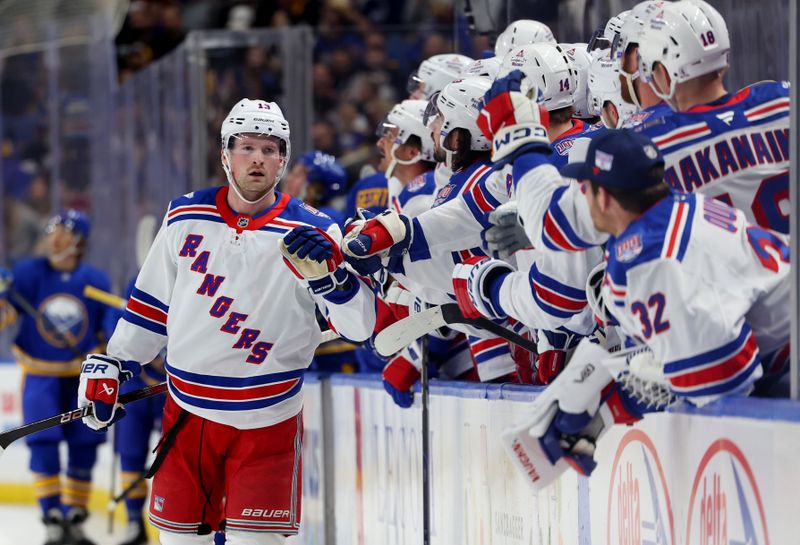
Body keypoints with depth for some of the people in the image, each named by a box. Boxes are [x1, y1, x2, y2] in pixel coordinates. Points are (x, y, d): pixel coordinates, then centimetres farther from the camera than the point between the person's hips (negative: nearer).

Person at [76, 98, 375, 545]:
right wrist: (109, 367, 12)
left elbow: (360, 324, -12)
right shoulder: (186, 216, 4)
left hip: (266, 422, -3)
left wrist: (328, 272, -30)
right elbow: (152, 303, 15)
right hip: (187, 410, 3)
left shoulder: (309, 231, -7)